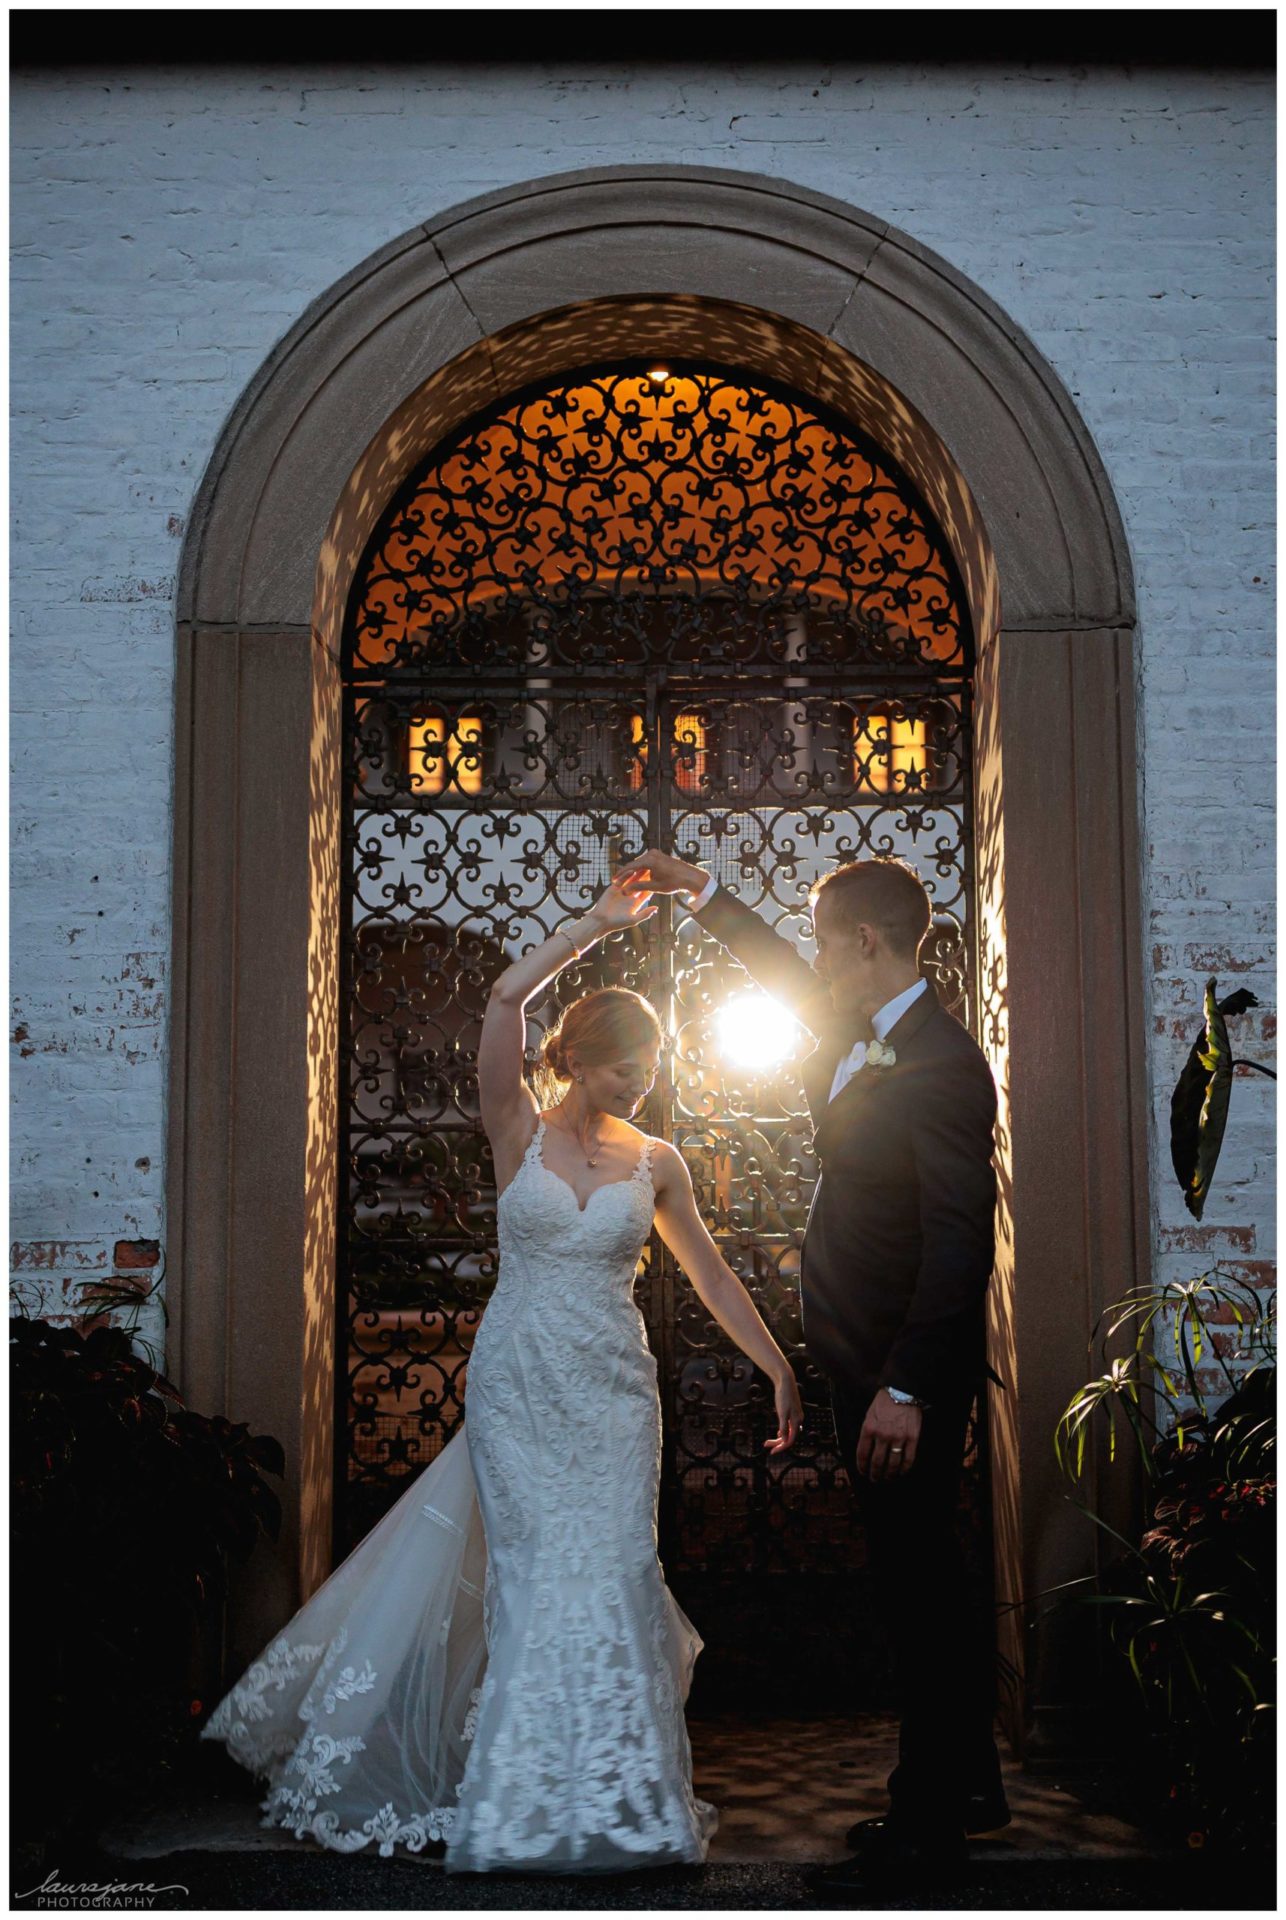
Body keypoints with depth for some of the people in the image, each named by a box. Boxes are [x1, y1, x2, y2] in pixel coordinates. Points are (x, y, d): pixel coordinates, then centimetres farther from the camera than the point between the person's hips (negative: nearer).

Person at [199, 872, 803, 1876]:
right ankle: (534, 1792, 13)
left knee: (610, 1571, -3)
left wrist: (781, 1371, 13)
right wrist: (595, 925, -12)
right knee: (534, 1574, -1)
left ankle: (613, 1786, 9)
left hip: (612, 1392, 2)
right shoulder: (520, 1135, -1)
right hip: (515, 1385, -2)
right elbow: (505, 999, -14)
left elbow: (713, 1276, 13)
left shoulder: (656, 1163, 6)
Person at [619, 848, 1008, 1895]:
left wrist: (907, 1389, -26)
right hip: (869, 1365, 10)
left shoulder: (942, 1064, -21)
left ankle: (927, 1828, 10)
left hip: (907, 1375, -10)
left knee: (915, 1583, -1)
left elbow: (960, 1242, -25)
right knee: (925, 1579, 18)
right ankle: (966, 1784, 32)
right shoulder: (860, 1028, 7)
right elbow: (786, 975, 30)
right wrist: (701, 890, 34)